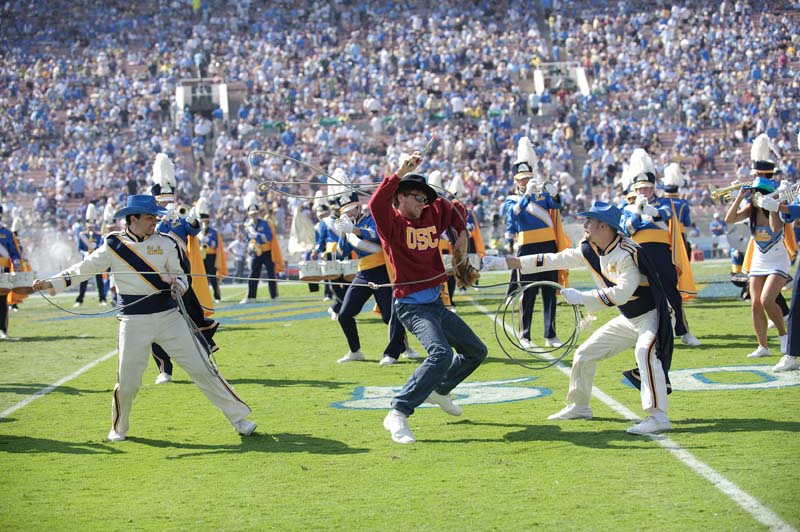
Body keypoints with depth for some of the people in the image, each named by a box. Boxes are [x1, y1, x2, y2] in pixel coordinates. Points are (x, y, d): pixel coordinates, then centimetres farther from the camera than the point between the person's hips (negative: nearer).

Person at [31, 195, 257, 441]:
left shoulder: (165, 243, 1)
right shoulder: (113, 245, -1)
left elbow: (179, 275, 10)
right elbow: (85, 268, 5)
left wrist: (179, 284, -14)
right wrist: (51, 284, -2)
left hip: (169, 317, 1)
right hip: (133, 322, -1)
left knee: (201, 368, -1)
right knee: (127, 381, 0)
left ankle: (238, 417, 6)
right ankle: (119, 428, 26)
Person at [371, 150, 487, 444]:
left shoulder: (432, 215, 8)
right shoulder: (391, 221, -10)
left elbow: (456, 209, 28)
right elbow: (376, 203, -32)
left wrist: (461, 236, 15)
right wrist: (401, 172, -40)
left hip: (436, 303, 8)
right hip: (412, 306, -8)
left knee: (476, 351, 20)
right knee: (441, 354, -31)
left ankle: (440, 391, 42)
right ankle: (398, 414, -29)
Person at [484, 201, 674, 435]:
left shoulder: (628, 253, -26)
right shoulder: (589, 251, -2)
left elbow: (622, 293, -34)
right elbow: (553, 260, -1)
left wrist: (582, 298, -30)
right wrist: (504, 262, -3)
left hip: (651, 316, -9)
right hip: (627, 319, 9)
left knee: (645, 352, -35)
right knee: (584, 354, 12)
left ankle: (658, 417, -36)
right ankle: (578, 406, 30)